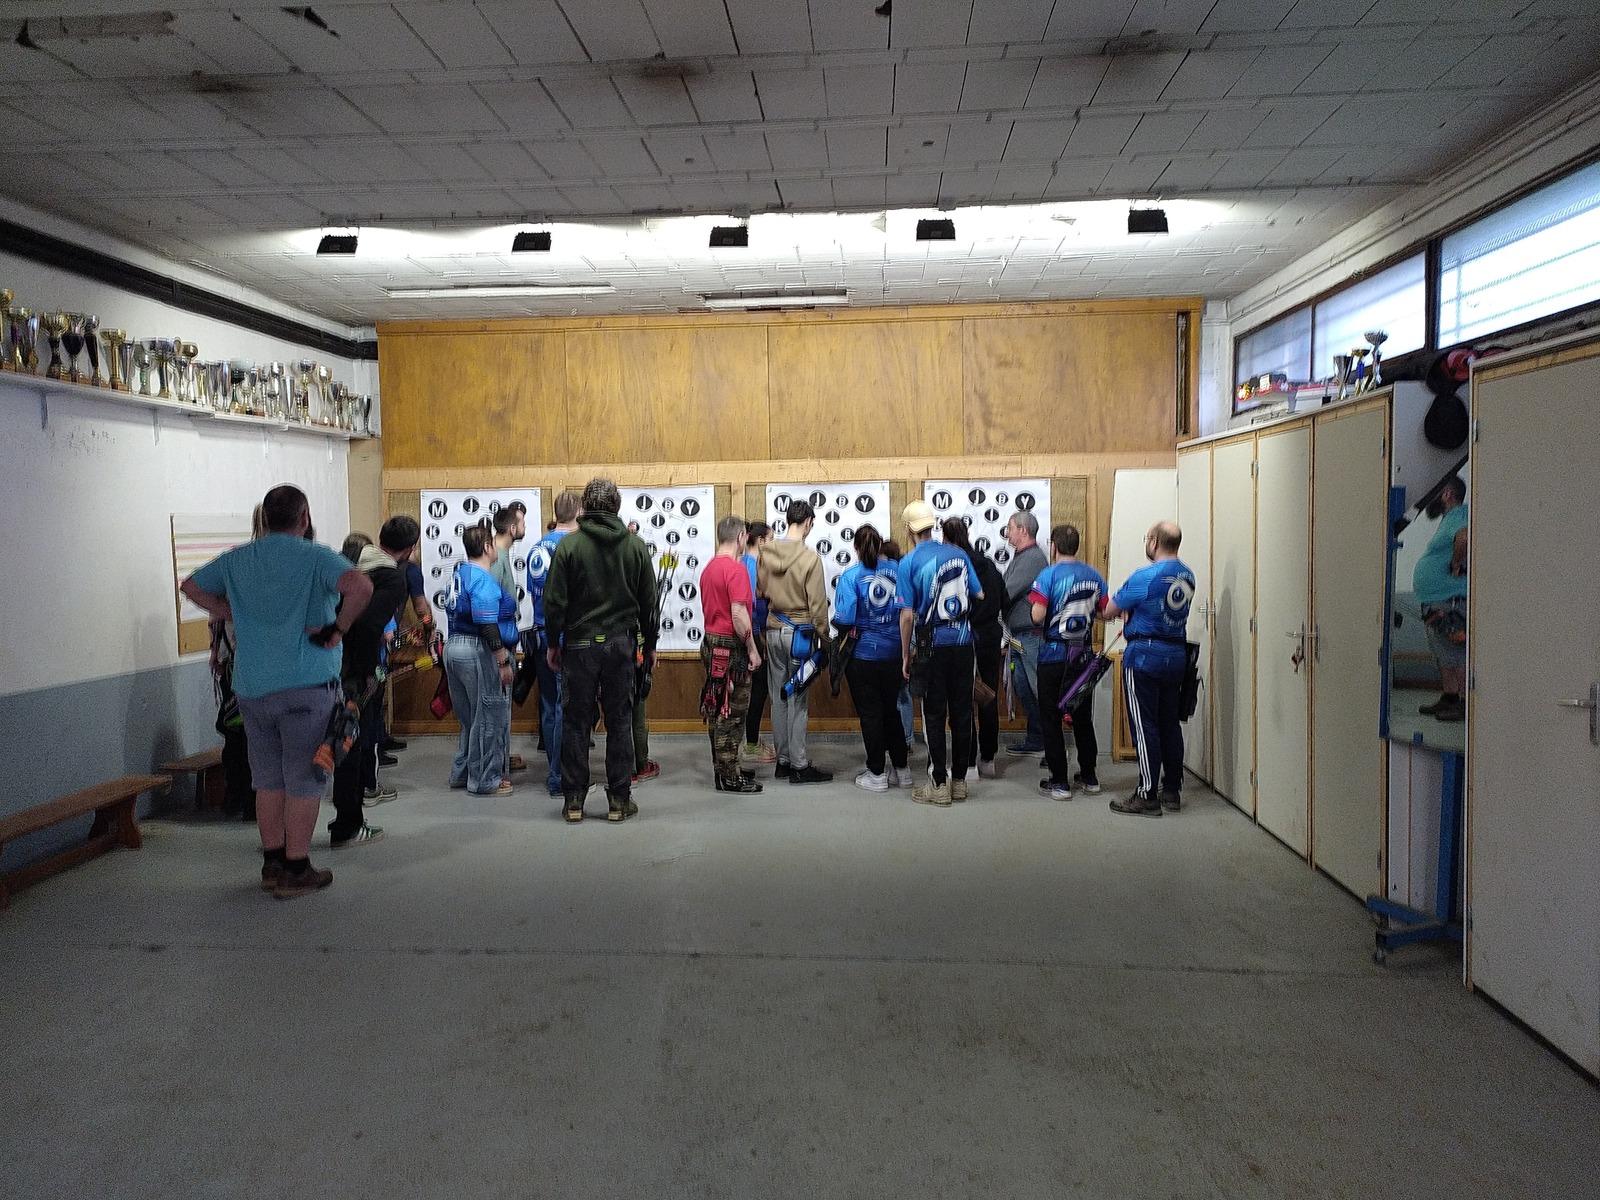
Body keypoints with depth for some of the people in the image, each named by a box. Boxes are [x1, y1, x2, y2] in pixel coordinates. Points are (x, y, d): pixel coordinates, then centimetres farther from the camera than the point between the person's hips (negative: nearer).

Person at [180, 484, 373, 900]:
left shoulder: (237, 560, 10)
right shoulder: (314, 557, -9)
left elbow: (191, 586, 24)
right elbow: (361, 587, -26)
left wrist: (234, 616, 15)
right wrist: (337, 628, -14)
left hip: (251, 688, 6)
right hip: (305, 685, -6)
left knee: (268, 779, 15)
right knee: (304, 780, 3)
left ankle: (273, 863, 23)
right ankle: (296, 870, 7)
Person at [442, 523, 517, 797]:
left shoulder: (458, 573, 12)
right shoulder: (483, 581, -17)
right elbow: (487, 626, -23)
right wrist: (503, 662, -19)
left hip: (453, 647, 10)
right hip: (479, 652, -10)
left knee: (469, 717, 20)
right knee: (490, 718, 0)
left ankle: (461, 773, 28)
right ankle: (485, 780, 7)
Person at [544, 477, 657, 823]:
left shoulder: (568, 545, -4)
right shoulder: (636, 546, 2)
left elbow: (555, 600, -4)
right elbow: (648, 602, 6)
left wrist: (552, 643, 8)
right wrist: (650, 645, 16)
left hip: (579, 643, -1)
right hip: (621, 643, 1)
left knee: (575, 723, 6)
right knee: (619, 722, 7)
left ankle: (574, 800, 12)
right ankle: (619, 800, 10)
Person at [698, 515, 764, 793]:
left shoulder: (709, 568, 11)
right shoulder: (736, 569, -17)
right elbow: (739, 615, -22)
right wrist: (753, 650, -14)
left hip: (711, 642, 9)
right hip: (731, 648, -9)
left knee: (718, 711, 15)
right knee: (731, 714, -2)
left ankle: (723, 768, 23)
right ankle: (729, 777, 3)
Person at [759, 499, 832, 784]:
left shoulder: (767, 552, 0)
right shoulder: (809, 557, -16)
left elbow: (760, 591, 8)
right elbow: (817, 602, -13)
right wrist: (823, 635, -3)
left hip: (774, 630, 6)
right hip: (799, 632, -6)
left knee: (778, 696, 13)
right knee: (797, 699, 0)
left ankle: (782, 760, 21)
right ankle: (799, 766, 5)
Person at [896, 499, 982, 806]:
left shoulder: (909, 563, -10)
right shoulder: (959, 555, 3)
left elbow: (907, 615, -11)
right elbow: (980, 596, 11)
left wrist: (905, 656, -1)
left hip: (932, 646, -4)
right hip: (963, 643, 4)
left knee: (934, 715, 4)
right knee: (962, 712, 10)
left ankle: (939, 785, 7)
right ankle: (959, 780, 18)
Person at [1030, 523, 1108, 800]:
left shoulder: (1049, 575, -13)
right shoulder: (1094, 575, 2)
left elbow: (1037, 616, -21)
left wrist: (1032, 603, 0)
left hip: (1054, 656, -5)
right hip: (1084, 655, 5)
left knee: (1051, 719, 4)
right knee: (1083, 717, 17)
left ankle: (1060, 782, 6)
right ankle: (1090, 777, 23)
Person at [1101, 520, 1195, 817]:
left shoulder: (1144, 577, -16)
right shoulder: (1187, 576, 7)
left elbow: (1110, 610, -6)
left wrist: (1122, 612, 15)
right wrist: (1131, 614, 10)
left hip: (1144, 656, -7)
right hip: (1176, 655, 7)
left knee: (1144, 726, -3)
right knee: (1170, 723, 14)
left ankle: (1147, 796, 0)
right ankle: (1172, 791, 21)